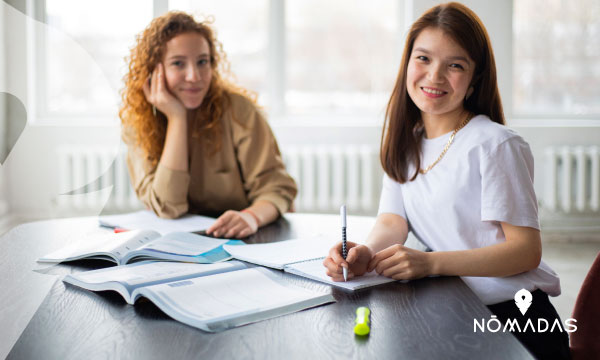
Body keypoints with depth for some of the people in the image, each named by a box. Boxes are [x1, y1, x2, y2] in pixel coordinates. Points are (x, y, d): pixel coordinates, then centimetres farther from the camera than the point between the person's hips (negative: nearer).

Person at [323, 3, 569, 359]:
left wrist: (431, 262, -26)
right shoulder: (405, 144, 10)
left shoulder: (495, 145, -11)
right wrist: (366, 253, -23)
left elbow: (526, 250, -15)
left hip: (515, 317, -5)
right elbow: (392, 222, 1)